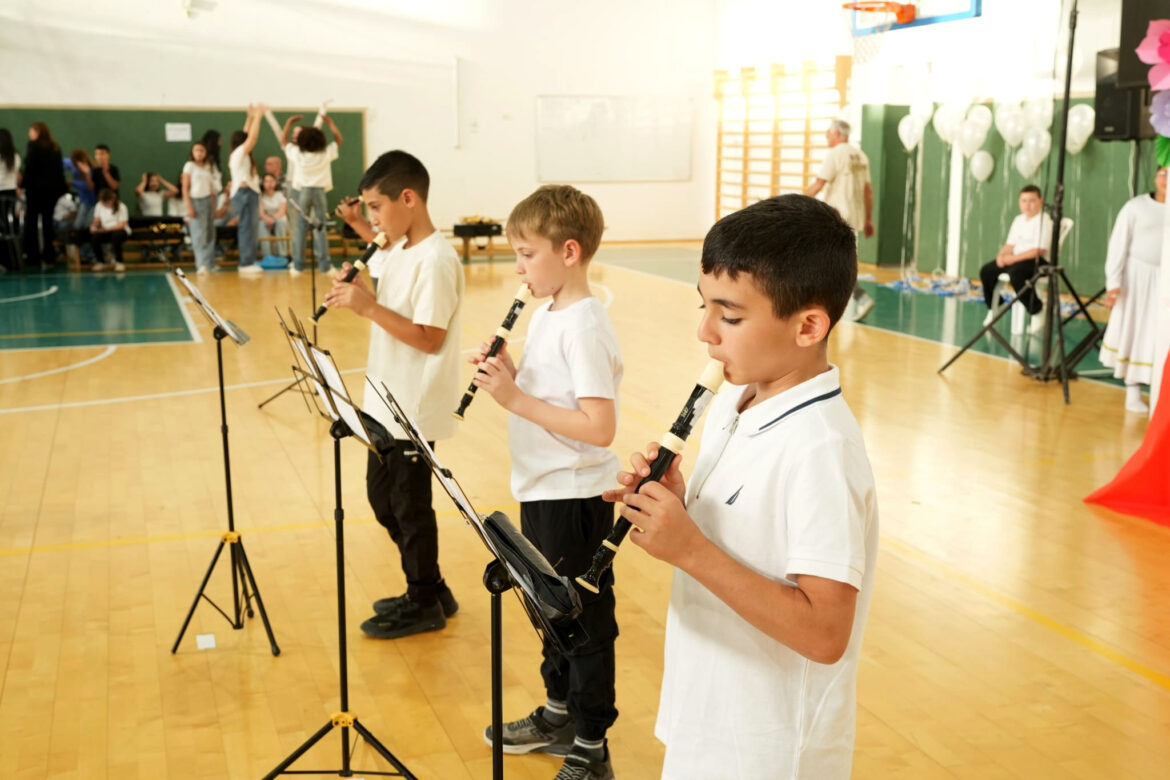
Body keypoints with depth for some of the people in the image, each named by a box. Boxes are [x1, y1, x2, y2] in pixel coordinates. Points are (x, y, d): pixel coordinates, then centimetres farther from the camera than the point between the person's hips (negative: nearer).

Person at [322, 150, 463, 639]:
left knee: (409, 506, 4)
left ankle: (425, 604, 22)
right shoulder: (399, 252, 10)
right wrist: (358, 297, -3)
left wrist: (369, 306, -24)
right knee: (382, 496, 18)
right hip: (387, 404, 10)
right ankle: (429, 588, 32)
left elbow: (429, 338, -23)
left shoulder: (435, 259, -19)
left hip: (415, 410, -10)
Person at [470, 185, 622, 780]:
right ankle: (559, 714, 40)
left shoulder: (584, 328, -21)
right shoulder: (545, 315, 8)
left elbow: (599, 426, -28)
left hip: (575, 500, -9)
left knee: (584, 622, 4)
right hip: (542, 491, 9)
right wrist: (509, 373, -3)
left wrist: (515, 398, -25)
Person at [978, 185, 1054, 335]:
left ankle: (1037, 312, -20)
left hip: (1038, 261, -8)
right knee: (986, 271, -6)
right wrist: (1002, 255, -8)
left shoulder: (1044, 221, -12)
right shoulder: (1018, 219, 14)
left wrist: (1014, 258, -23)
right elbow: (1010, 244, 15)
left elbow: (1039, 251, -20)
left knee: (1015, 273, -37)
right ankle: (993, 309, 11)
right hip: (1015, 260, 8)